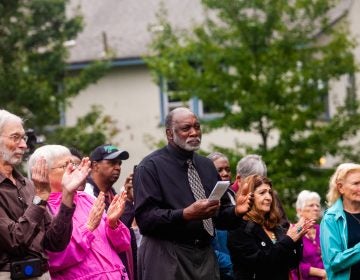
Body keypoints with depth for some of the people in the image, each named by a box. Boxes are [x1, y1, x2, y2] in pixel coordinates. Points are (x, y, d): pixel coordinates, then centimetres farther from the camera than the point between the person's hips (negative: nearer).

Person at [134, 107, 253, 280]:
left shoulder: (207, 166, 16)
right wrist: (187, 214, -25)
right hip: (167, 258, -6)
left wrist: (236, 211, -4)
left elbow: (219, 215, 18)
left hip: (205, 257, 6)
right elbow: (145, 217, -15)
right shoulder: (151, 167, -5)